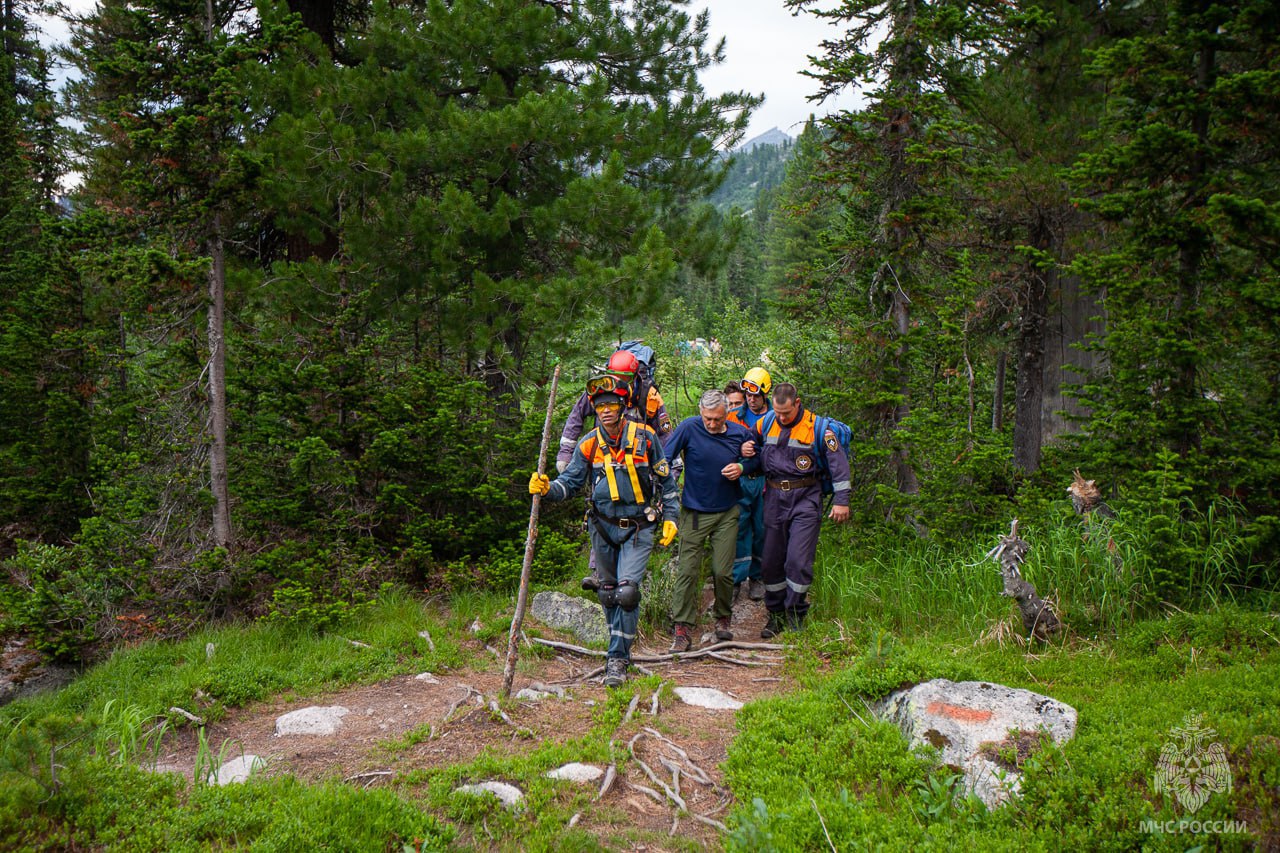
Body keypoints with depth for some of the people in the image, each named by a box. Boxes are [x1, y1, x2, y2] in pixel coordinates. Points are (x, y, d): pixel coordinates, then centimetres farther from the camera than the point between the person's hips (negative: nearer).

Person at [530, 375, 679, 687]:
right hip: (604, 528, 3)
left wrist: (670, 517, 1)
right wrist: (547, 488, -21)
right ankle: (621, 647, 32)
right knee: (608, 594, 12)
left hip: (638, 528, -3)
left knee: (626, 592, -15)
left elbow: (666, 479, 3)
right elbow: (570, 481, -1)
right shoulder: (588, 444, -1)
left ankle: (617, 658, -3)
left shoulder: (644, 436, -6)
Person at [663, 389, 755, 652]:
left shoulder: (740, 433, -2)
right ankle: (683, 628, 2)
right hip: (695, 511, -2)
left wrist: (741, 467, -7)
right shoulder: (689, 428, -11)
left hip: (727, 513, 2)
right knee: (687, 571, -6)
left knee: (723, 571, 3)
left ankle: (722, 620, 26)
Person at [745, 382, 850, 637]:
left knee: (798, 560, -10)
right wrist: (747, 452, -1)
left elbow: (837, 462, -3)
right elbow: (754, 448, 24)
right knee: (771, 561, 7)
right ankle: (775, 614, 21)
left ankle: (795, 616, 4)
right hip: (774, 498, 4)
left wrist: (841, 500, -7)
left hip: (805, 499, -4)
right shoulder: (765, 424, 5)